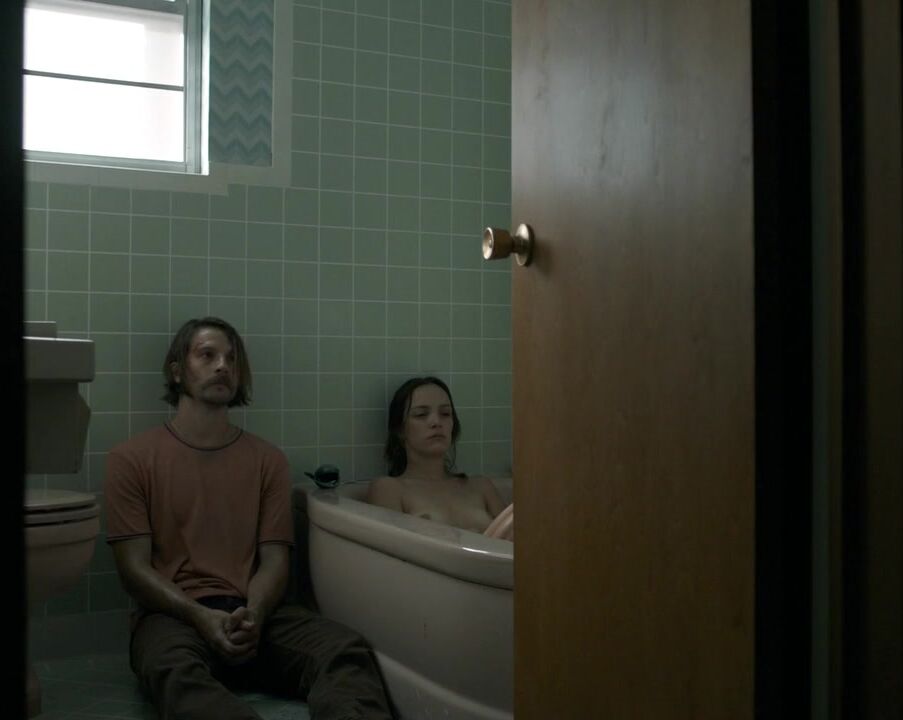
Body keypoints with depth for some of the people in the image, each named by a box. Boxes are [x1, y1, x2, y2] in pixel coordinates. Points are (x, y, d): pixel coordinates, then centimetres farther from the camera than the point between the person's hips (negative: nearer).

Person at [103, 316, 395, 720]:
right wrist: (201, 616, -17)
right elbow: (134, 567, 1)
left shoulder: (267, 460, 16)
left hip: (252, 612, 2)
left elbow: (274, 559, 8)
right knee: (176, 670, -41)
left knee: (347, 650, -31)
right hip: (174, 614, -2)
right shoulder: (131, 459, 9)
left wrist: (252, 615, -15)